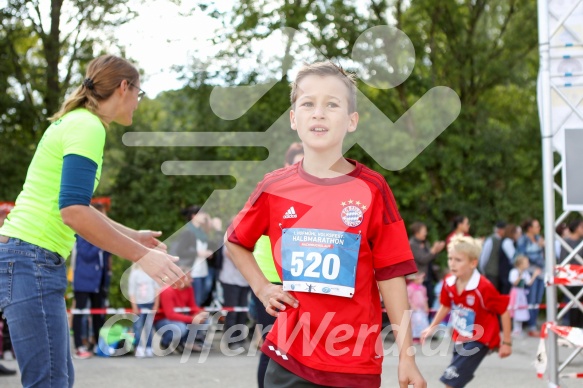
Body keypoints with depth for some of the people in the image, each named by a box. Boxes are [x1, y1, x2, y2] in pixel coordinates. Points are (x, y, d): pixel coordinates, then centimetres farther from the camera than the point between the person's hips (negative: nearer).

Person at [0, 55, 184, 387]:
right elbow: (73, 210, -24)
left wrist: (132, 236, 31)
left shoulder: (77, 122, 17)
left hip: (33, 261, 10)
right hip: (31, 261, -10)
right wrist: (141, 255, -21)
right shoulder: (87, 126, -12)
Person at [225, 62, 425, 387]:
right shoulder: (274, 188, 1)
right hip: (290, 358, 2)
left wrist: (407, 355, -6)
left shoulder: (372, 189, -5)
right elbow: (236, 242, 20)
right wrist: (262, 287, 5)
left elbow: (391, 276, -4)